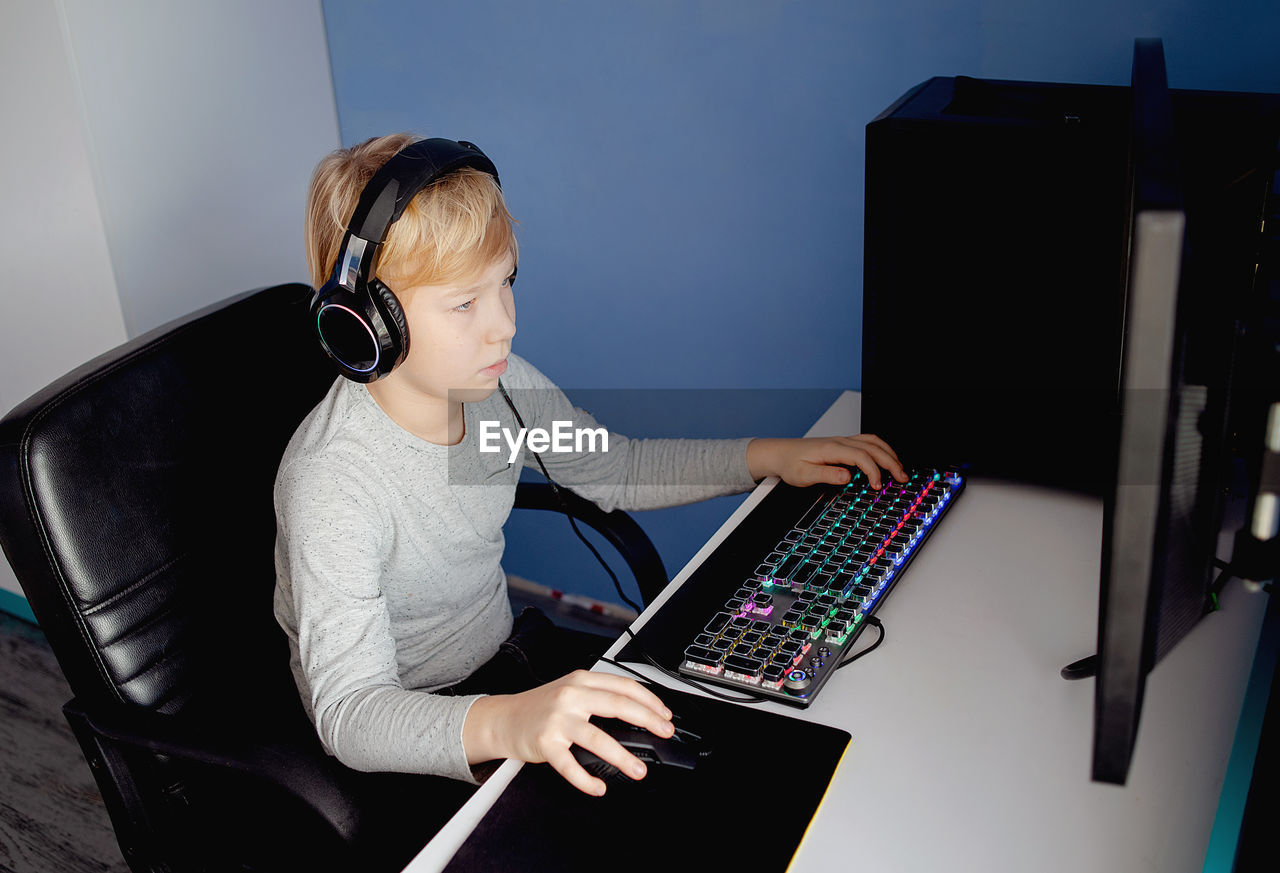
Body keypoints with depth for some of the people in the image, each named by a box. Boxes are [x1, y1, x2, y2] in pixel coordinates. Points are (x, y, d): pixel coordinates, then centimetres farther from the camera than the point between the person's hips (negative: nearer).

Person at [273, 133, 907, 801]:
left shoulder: (498, 382, -10)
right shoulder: (332, 481, -31)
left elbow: (615, 468, 8)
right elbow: (349, 709, -37)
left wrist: (767, 457, -1)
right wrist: (503, 724, -56)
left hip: (505, 649, 6)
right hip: (405, 728, -6)